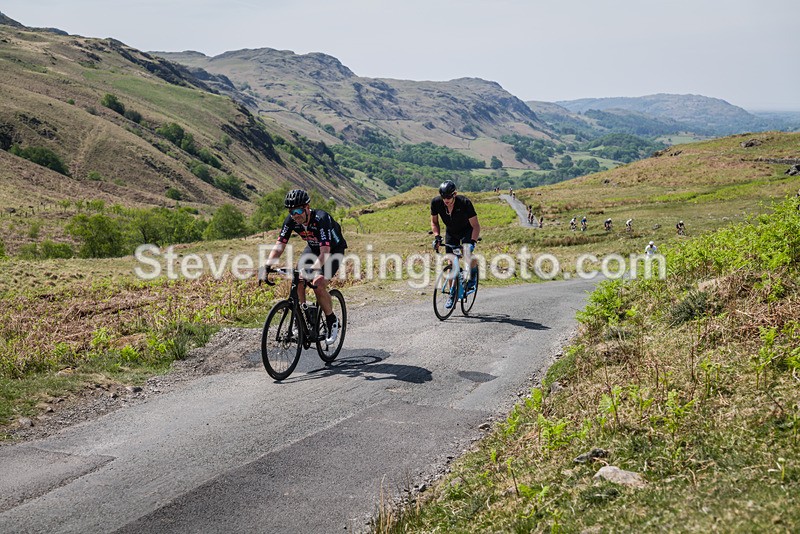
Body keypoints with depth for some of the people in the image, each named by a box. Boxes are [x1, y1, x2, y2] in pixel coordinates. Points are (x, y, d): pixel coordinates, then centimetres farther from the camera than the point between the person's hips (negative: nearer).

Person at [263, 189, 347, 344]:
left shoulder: (321, 218, -37)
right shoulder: (291, 220, -20)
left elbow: (325, 252, -44)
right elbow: (279, 245, -19)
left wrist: (312, 269, -59)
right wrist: (267, 266, -34)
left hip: (334, 250, -6)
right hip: (313, 248, 6)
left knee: (318, 284, -23)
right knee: (298, 280, -15)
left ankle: (332, 321, -1)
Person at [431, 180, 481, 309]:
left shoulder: (465, 203, -32)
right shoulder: (436, 203, -24)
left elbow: (476, 225, -26)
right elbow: (434, 222, -5)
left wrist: (473, 241, -39)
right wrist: (437, 237, -19)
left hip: (467, 231, -3)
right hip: (451, 232, 3)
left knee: (468, 255, -29)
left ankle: (473, 272, 4)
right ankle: (452, 293, 12)